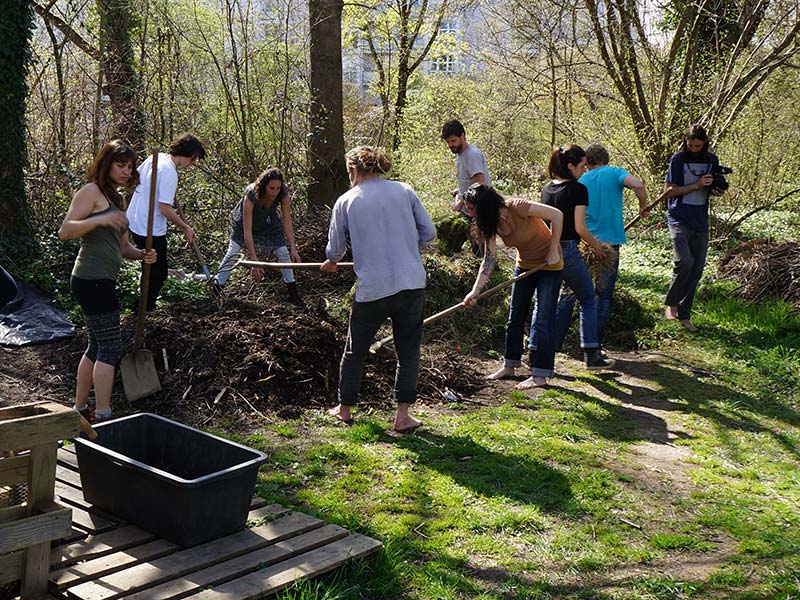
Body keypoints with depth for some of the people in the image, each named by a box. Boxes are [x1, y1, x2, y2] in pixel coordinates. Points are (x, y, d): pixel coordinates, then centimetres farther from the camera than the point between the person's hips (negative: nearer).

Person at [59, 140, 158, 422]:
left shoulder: (117, 198, 20)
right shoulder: (91, 191, -7)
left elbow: (122, 246, 22)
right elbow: (65, 231, -15)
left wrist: (142, 255, 2)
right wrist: (99, 219, -28)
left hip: (102, 281, 10)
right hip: (93, 279, -10)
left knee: (96, 346, 14)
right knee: (110, 347, -10)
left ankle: (80, 410, 23)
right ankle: (103, 416, -8)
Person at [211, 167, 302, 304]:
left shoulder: (283, 194, -33)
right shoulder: (250, 195, -42)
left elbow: (287, 222, -25)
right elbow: (247, 231, -43)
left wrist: (293, 249, -30)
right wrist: (254, 261, -46)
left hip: (268, 222, 3)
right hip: (244, 220, -3)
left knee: (283, 251, -4)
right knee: (233, 251, -15)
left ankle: (293, 293, 7)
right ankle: (216, 287, -5)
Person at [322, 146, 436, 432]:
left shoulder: (346, 201, 2)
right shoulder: (404, 191, 4)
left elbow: (335, 248, 11)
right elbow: (428, 232, 5)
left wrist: (331, 263, 33)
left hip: (372, 288, 0)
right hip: (411, 282, 1)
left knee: (355, 350, 17)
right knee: (408, 349, 10)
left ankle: (344, 408, 29)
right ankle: (403, 413, 7)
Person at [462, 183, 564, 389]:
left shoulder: (516, 207, -29)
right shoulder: (490, 223, -8)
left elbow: (557, 214, -26)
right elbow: (489, 259, -11)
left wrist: (553, 251, -23)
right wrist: (475, 290, -22)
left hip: (549, 265, -7)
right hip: (524, 265, 7)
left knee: (542, 321, -8)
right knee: (515, 318, 13)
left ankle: (540, 375, -3)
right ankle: (510, 366, 25)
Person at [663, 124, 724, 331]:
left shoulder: (712, 160, 9)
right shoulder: (678, 159, -5)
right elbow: (669, 191, -7)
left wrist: (715, 191, -5)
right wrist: (697, 185, -15)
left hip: (700, 221, 5)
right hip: (679, 219, -5)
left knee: (697, 269, 5)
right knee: (684, 261, -22)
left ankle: (684, 315, 15)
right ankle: (671, 303, -2)